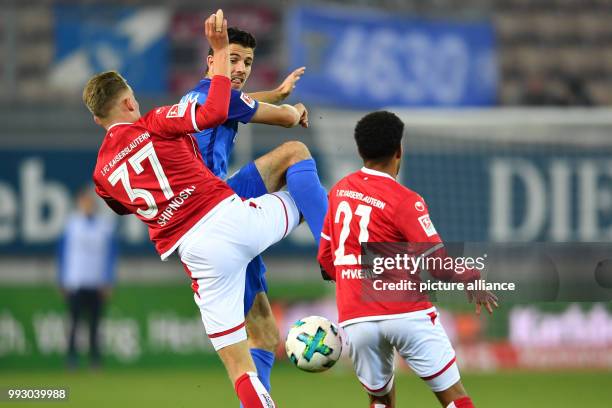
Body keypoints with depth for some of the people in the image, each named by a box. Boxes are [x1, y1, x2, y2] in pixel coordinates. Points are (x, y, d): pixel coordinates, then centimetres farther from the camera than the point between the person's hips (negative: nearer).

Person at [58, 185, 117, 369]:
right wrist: (63, 282, 2)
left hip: (97, 284, 1)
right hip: (75, 283, -1)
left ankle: (95, 360, 3)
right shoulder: (71, 223, 3)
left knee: (95, 323, 1)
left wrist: (109, 282, 4)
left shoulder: (106, 224, 7)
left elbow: (112, 255, 10)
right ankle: (72, 360, -2)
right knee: (74, 320, -5)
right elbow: (62, 253, 6)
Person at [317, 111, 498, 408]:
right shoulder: (404, 201, -9)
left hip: (354, 318, 5)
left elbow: (326, 260, 17)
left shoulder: (339, 191, 9)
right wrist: (470, 280, 6)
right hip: (406, 314, -5)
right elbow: (438, 263, -11)